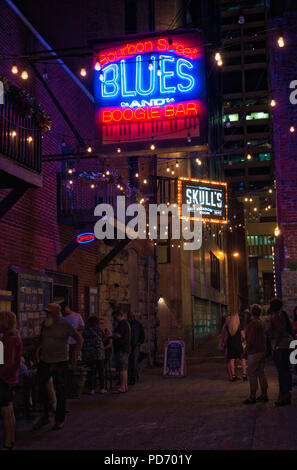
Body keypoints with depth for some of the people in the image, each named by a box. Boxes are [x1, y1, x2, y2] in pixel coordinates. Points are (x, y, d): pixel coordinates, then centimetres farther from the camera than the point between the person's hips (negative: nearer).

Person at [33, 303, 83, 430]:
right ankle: (45, 416, 23)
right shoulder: (45, 324, 7)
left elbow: (79, 339, -5)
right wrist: (36, 350, 12)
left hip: (60, 362, -5)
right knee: (41, 387, 7)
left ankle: (59, 420, 14)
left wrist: (75, 354, -14)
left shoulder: (65, 325, -9)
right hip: (44, 361, 5)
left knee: (60, 391, 2)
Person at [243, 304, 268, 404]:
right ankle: (264, 394, 16)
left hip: (254, 352, -9)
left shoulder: (253, 323, -15)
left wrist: (246, 351, -11)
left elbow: (251, 339, -19)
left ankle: (252, 397, -6)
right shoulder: (262, 323, 12)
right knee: (261, 373, 12)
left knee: (252, 374, -6)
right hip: (262, 351, 9)